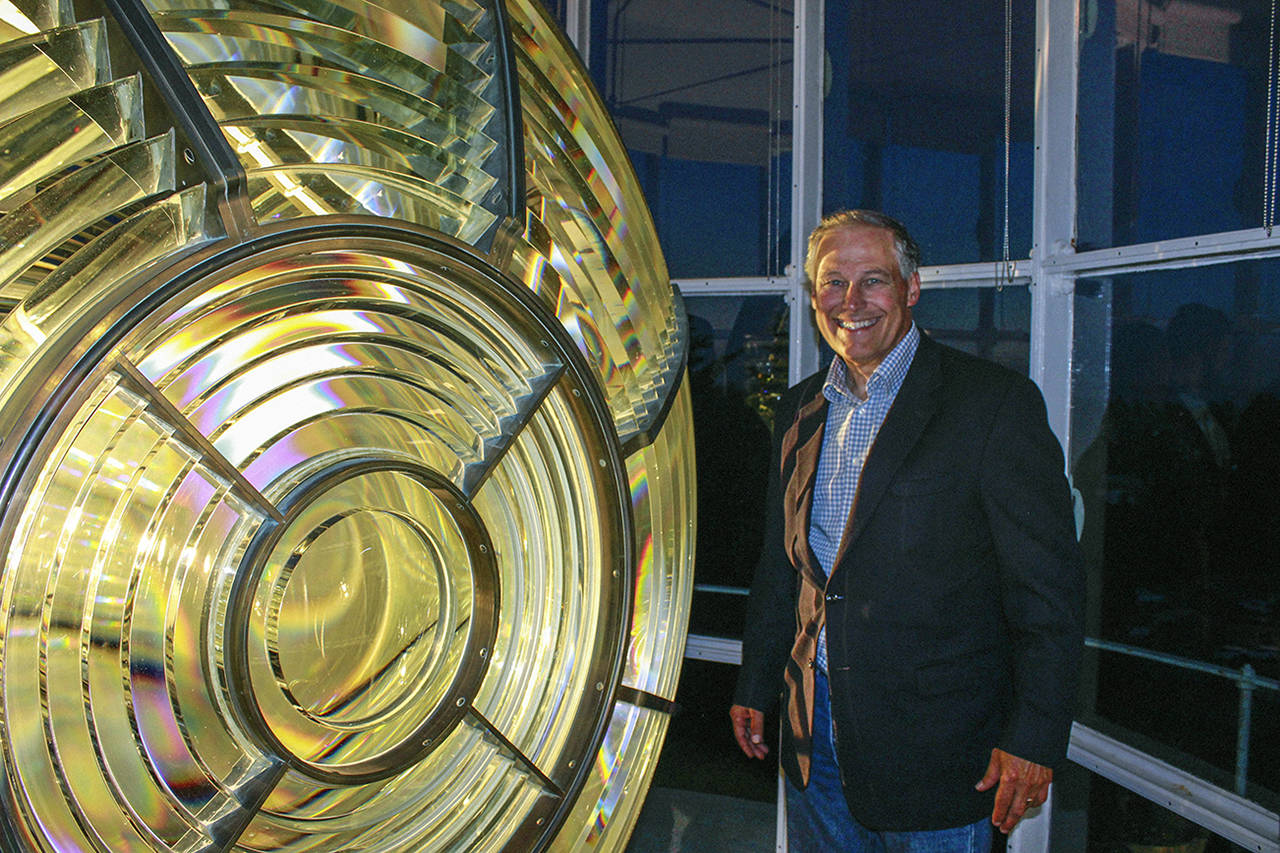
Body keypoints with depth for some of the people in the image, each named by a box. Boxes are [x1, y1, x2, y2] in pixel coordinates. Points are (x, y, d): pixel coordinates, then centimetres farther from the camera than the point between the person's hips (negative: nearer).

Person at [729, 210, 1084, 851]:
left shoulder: (995, 403, -11)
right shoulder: (798, 412, 7)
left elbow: (1049, 587, -12)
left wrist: (1035, 738, -15)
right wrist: (754, 689, 16)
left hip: (935, 750, -5)